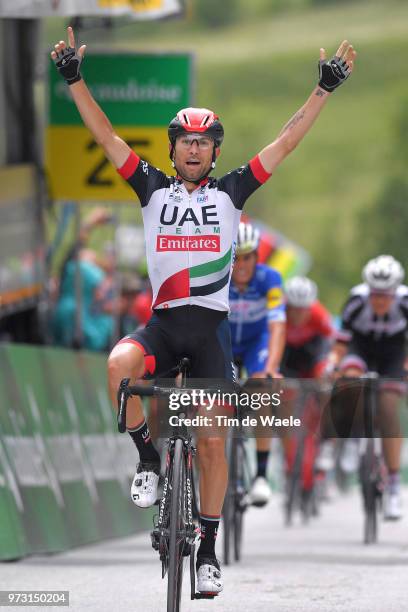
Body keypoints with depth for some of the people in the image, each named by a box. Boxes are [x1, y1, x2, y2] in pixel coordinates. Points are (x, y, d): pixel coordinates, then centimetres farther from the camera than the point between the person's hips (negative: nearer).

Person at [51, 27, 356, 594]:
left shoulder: (231, 191, 7)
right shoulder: (153, 188, 8)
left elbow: (286, 142, 5)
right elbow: (106, 136, 4)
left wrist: (326, 88, 0)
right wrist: (75, 80, -4)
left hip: (211, 328, 0)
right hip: (162, 323, 0)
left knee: (213, 442, -3)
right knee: (120, 364, -34)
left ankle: (208, 550, 8)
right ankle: (148, 458, -13)